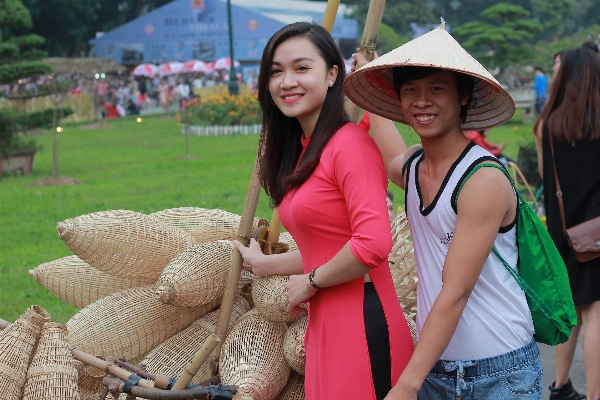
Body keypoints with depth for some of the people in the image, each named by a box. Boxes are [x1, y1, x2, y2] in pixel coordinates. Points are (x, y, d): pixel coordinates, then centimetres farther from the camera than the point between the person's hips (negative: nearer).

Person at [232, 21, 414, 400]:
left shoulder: (350, 143, -15)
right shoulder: (303, 150, 13)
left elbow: (372, 244, -24)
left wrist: (310, 281, -9)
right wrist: (264, 264, 32)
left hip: (364, 324, -8)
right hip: (326, 325, 9)